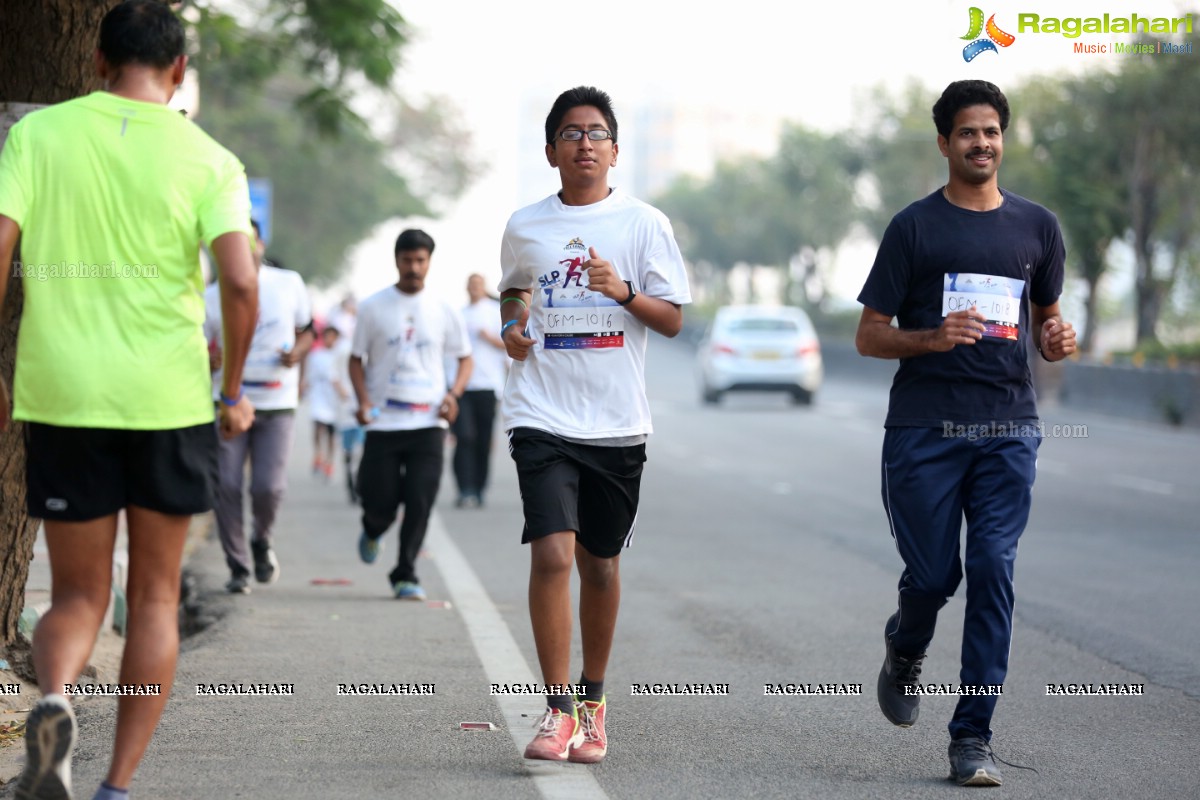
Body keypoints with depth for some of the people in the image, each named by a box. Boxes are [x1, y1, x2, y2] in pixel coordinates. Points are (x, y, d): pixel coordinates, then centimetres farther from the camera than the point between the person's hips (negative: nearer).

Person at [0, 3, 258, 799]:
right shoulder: (209, 159, 0)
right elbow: (239, 279, -12)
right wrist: (235, 389, 2)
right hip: (169, 401, 0)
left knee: (79, 594, 13)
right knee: (155, 597, 14)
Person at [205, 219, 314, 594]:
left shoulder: (289, 284, 4)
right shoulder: (211, 298, 2)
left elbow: (308, 331, 15)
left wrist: (297, 352, -8)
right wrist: (208, 362, -17)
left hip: (277, 406, 0)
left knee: (269, 486, -11)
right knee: (227, 486, -5)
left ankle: (262, 541, 21)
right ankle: (238, 567, 11)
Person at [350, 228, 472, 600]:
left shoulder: (443, 311, 7)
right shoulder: (373, 308, 4)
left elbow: (465, 358, 15)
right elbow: (357, 359, 8)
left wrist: (453, 394, -3)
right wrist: (363, 401, -8)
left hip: (428, 423, 1)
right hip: (383, 422, 0)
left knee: (419, 504, -8)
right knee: (380, 502, 0)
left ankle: (405, 575, 1)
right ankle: (373, 531, 36)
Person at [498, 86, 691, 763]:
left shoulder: (644, 224, 2)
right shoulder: (525, 227, 7)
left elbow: (674, 320, 1)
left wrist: (623, 292, -17)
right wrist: (512, 325, 5)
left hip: (617, 422, 0)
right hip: (544, 418, 0)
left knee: (601, 564, 10)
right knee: (553, 554, -15)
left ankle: (593, 700, 27)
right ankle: (558, 711, -11)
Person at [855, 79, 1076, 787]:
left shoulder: (1037, 226, 12)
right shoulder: (915, 227, 2)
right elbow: (869, 335, 2)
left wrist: (1057, 339, -1)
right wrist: (932, 338, -17)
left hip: (1009, 430, 2)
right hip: (924, 430, -2)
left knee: (993, 573, -7)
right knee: (934, 574, 0)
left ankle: (973, 737, -2)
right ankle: (906, 649, 37)